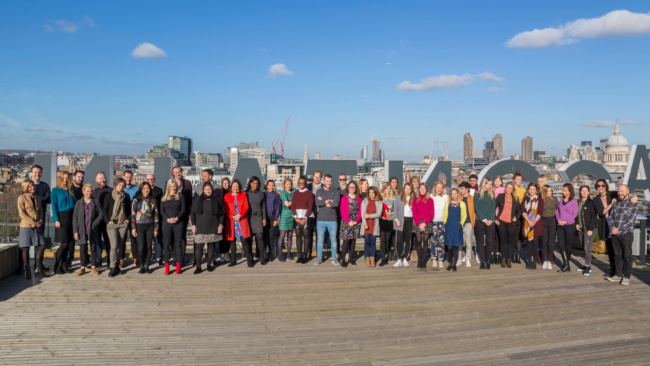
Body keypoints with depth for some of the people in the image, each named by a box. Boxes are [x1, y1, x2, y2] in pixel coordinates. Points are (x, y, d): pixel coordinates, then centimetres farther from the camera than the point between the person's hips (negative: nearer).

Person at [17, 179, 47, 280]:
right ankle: (27, 271, 10)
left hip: (37, 226, 6)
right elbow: (22, 213, -10)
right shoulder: (21, 198, -4)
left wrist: (40, 221, -1)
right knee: (25, 248, 1)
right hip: (26, 226, -6)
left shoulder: (37, 198, 15)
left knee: (42, 245, 1)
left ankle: (38, 269, 10)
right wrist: (33, 223, -15)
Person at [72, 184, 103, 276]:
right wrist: (75, 231, -3)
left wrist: (93, 224, -11)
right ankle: (82, 268, 16)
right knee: (82, 249, 6)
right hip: (82, 230, 1)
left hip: (93, 231, -1)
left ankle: (93, 267, 16)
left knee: (93, 249, 5)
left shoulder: (96, 203, 2)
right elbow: (75, 217, 3)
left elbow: (101, 215, 0)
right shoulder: (78, 203, 4)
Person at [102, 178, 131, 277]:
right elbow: (104, 209, 2)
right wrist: (108, 220, -7)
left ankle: (117, 266, 14)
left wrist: (128, 219, 5)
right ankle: (112, 267, -6)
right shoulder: (109, 196, 1)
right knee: (114, 246, -12)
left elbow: (129, 209, 18)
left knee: (120, 246, 5)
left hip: (123, 224, 3)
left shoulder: (126, 197, 9)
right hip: (112, 224, -3)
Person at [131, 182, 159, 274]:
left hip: (150, 226, 2)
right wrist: (133, 229, -3)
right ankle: (141, 266, 7)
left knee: (148, 247, 1)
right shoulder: (136, 200, 3)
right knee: (141, 247, -6)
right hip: (140, 226, -1)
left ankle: (146, 266, 12)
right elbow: (133, 215, 2)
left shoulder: (153, 201, 8)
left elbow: (156, 215, 10)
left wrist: (156, 228, 6)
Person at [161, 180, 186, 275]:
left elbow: (183, 209, 2)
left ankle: (178, 266, 5)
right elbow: (161, 210, 5)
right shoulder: (164, 198, 11)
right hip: (167, 223, 1)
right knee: (166, 244, -1)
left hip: (178, 223, -1)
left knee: (178, 243, 0)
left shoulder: (180, 197, 8)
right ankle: (167, 266, 2)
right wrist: (168, 219, -11)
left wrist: (177, 218, -13)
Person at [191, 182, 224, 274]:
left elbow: (221, 213, 7)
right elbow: (193, 213, 10)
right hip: (200, 228, 0)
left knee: (211, 246, 6)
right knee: (199, 246, -6)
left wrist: (221, 225, -1)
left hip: (213, 228, 0)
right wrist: (193, 225, 2)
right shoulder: (198, 200, 8)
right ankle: (198, 266, 0)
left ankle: (209, 264, 18)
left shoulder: (217, 200, 6)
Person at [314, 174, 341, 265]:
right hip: (321, 219, 0)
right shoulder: (319, 191, 7)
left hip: (332, 220, 0)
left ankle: (334, 258, 15)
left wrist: (323, 202, -7)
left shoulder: (336, 192, 5)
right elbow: (317, 203, -11)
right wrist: (329, 201, -9)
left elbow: (336, 203, -14)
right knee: (320, 239, 4)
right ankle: (319, 258, 15)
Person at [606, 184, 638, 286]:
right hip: (615, 234, 5)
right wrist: (613, 227, -7)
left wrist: (619, 230, -14)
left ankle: (626, 276, 7)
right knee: (617, 255, 10)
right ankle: (618, 275, 18)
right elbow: (611, 216, 12)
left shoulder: (633, 204, -4)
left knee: (627, 256, 0)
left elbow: (631, 220, -10)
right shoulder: (615, 203, 13)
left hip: (626, 233, -5)